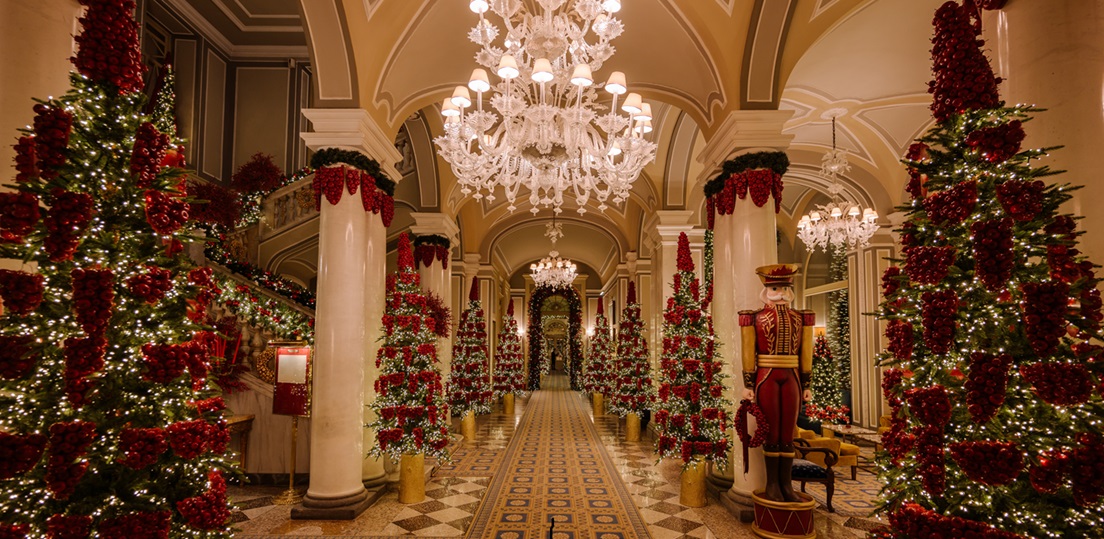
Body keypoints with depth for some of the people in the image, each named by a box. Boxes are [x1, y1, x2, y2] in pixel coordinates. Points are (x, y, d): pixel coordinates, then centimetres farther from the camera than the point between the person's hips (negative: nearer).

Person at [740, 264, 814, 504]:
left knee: (788, 433, 6)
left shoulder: (799, 318, 10)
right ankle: (772, 484, 10)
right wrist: (748, 384, -7)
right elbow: (748, 352, -3)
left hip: (791, 378, 3)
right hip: (766, 377, -3)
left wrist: (806, 384, 6)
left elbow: (805, 352, 10)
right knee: (772, 432, 2)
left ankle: (786, 484, 13)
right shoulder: (756, 317, 0)